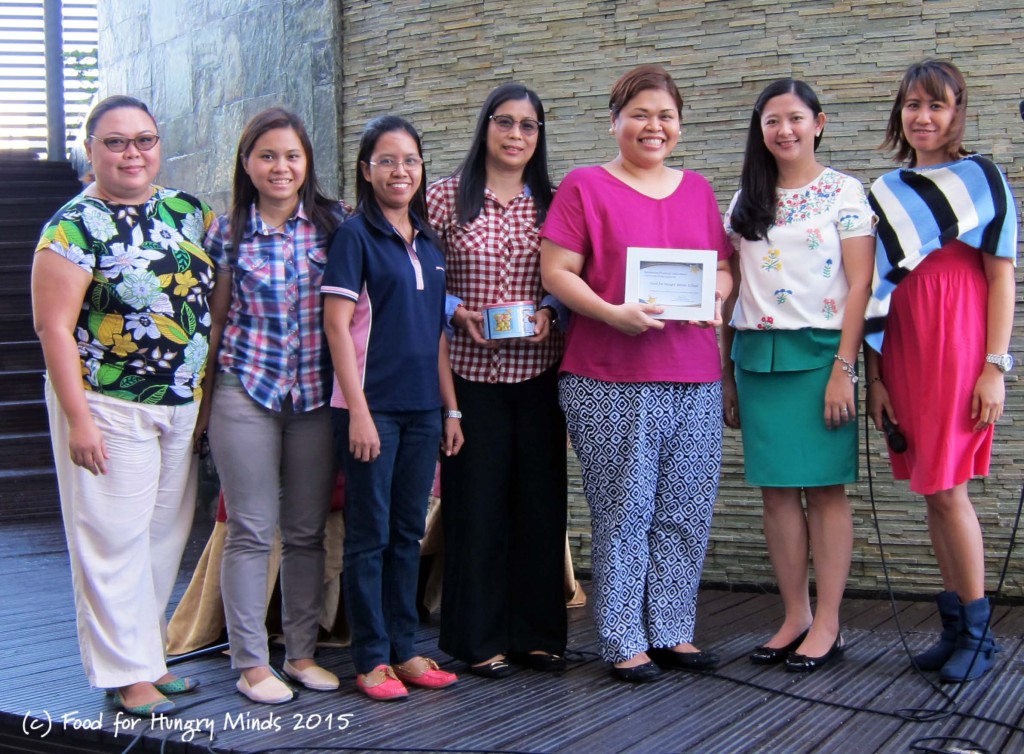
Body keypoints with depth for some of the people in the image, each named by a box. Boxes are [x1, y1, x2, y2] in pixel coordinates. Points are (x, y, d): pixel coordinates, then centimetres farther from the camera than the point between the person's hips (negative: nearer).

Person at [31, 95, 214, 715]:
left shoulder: (188, 211, 8)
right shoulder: (75, 228, -9)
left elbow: (213, 297, 17)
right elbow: (55, 328, -12)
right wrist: (79, 419, -17)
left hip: (183, 408, 6)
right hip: (110, 409, -6)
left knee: (166, 537, 13)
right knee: (114, 541, -1)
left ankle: (148, 655, 27)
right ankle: (129, 675, 9)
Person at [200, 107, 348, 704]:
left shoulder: (333, 223, 3)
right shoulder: (230, 233, 2)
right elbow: (217, 320, 6)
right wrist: (204, 400, 6)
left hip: (315, 395, 2)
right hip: (245, 392, -1)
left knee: (308, 532, 8)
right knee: (251, 532, 1)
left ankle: (302, 653, 21)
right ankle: (251, 663, 10)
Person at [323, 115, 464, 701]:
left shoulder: (429, 242, 12)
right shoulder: (356, 235, -5)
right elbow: (337, 324, -11)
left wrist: (451, 408, 12)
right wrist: (358, 410, -16)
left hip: (422, 406, 6)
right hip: (372, 405, -6)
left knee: (409, 532, 11)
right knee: (370, 534, 1)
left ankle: (404, 649, 21)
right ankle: (372, 659, 10)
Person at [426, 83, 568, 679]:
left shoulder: (553, 203, 8)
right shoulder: (448, 198, 1)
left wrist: (550, 311, -8)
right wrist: (458, 311, -11)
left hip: (539, 369, 2)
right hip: (472, 371, -2)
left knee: (541, 499, 7)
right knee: (477, 501, 2)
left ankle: (539, 633, 19)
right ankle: (481, 639, 14)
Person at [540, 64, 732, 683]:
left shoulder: (698, 190, 16)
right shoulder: (584, 187, 1)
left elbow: (726, 271, 19)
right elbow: (556, 272, -5)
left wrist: (713, 296, -4)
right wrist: (614, 314, -19)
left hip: (694, 378, 5)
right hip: (610, 381, -5)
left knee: (686, 513, 8)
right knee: (625, 512, 0)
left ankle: (673, 630, 21)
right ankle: (625, 641, 11)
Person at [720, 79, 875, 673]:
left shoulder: (844, 193, 0)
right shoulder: (746, 201, 14)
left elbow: (860, 285, -5)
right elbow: (730, 288, 14)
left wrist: (843, 368, -13)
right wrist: (725, 371, 10)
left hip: (817, 353, -4)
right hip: (756, 356, 4)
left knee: (825, 488, -2)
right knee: (776, 489, 5)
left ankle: (828, 625, 5)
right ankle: (796, 617, 13)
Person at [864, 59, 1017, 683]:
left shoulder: (983, 178, 2)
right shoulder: (884, 194, 14)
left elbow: (1003, 278, -2)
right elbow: (875, 291, 12)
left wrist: (995, 367, -9)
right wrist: (874, 376, 7)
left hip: (958, 345, -5)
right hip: (902, 349, 5)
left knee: (946, 487, -7)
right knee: (932, 491, 8)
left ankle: (979, 633, 5)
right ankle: (955, 626, 17)